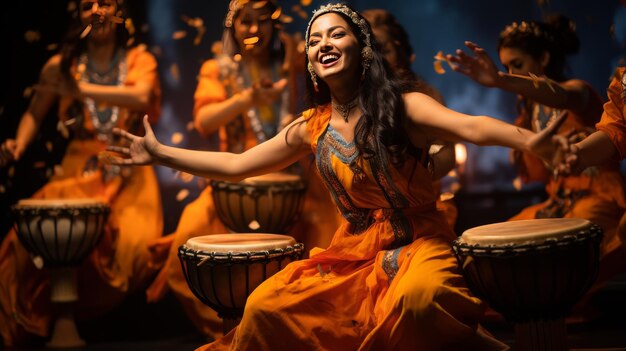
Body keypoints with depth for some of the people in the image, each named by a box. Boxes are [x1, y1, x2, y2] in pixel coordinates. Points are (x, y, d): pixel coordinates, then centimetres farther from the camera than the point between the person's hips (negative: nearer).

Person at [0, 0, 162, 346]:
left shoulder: (139, 60, 5)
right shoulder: (61, 66, 7)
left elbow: (141, 97, -16)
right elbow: (35, 113, 14)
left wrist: (81, 90, -21)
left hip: (128, 174, 0)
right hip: (79, 171, 1)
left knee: (132, 244, -23)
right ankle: (60, 319, -3)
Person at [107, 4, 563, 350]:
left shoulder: (403, 107, -9)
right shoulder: (311, 129, 6)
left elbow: (469, 126, -28)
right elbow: (236, 165, 13)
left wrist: (526, 140, -49)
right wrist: (159, 154, 12)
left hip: (418, 244, -5)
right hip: (353, 254, 5)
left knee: (416, 299, -38)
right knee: (266, 306, -14)